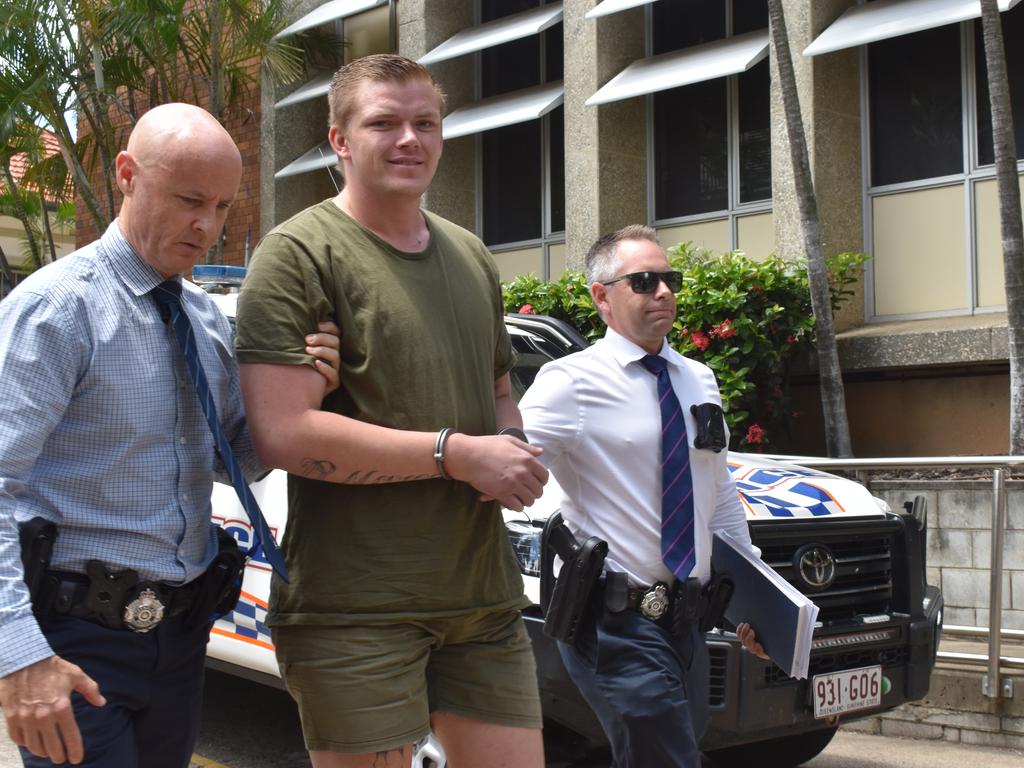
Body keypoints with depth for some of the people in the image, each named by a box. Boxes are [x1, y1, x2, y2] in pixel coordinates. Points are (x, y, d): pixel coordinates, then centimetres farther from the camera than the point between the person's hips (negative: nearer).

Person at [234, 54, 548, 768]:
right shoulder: (300, 253, -8)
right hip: (354, 607, -6)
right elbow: (284, 434, -18)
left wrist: (515, 450, 3)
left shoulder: (471, 256, 16)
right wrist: (459, 453, -15)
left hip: (485, 596, 7)